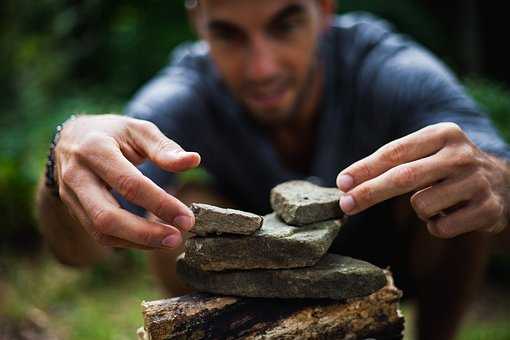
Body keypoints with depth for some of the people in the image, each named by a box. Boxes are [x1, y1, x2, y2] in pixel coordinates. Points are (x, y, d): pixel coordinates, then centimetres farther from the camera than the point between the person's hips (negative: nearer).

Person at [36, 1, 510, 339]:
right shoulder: (185, 94, -27)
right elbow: (77, 249, -35)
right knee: (180, 213, -27)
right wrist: (69, 163, -58)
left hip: (388, 259, 0)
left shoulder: (386, 68, -28)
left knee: (451, 184, -28)